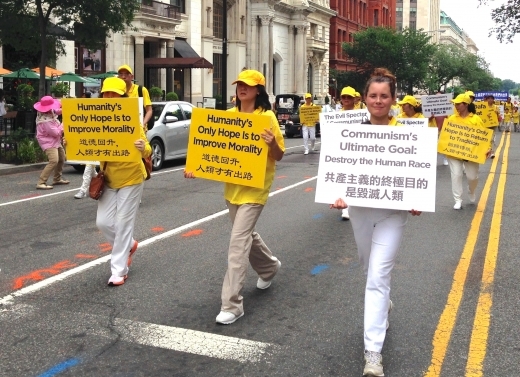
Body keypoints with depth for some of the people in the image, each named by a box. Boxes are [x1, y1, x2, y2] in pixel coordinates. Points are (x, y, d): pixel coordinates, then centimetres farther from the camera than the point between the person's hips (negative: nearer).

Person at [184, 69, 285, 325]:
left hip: (254, 188, -7)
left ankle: (232, 305, -6)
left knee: (238, 242, -11)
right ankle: (269, 266, 51)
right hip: (232, 185, 7)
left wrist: (272, 143, -30)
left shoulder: (267, 117, -10)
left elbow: (279, 156, -8)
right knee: (245, 234, 22)